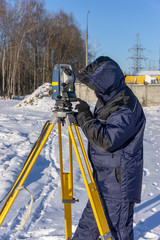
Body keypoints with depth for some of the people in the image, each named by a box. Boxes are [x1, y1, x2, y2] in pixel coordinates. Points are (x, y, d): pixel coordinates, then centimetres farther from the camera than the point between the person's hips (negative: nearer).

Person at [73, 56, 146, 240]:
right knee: (90, 218, 23)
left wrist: (85, 117, -23)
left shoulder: (126, 108, -25)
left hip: (119, 180, -10)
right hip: (103, 176, 10)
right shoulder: (107, 99, 6)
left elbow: (107, 140, -31)